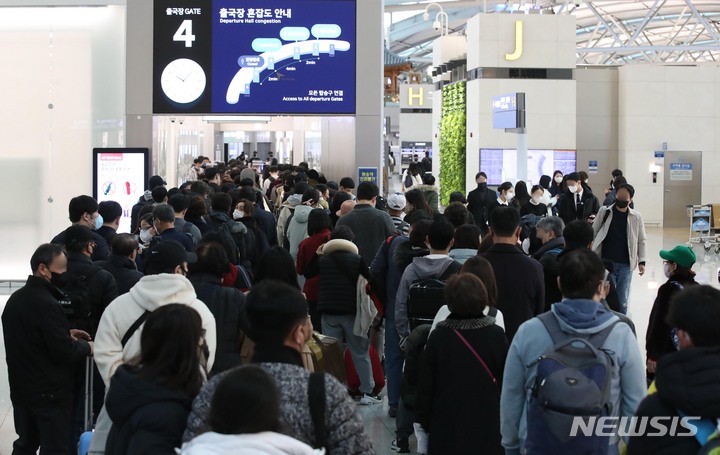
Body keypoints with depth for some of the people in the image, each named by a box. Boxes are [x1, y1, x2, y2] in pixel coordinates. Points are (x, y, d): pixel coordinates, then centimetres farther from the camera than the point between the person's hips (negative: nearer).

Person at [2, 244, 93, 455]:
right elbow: (64, 352, -22)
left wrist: (65, 333, 12)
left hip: (21, 388, 9)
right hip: (50, 392, -9)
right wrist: (86, 347, -4)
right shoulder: (46, 304, -22)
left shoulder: (16, 298, 7)